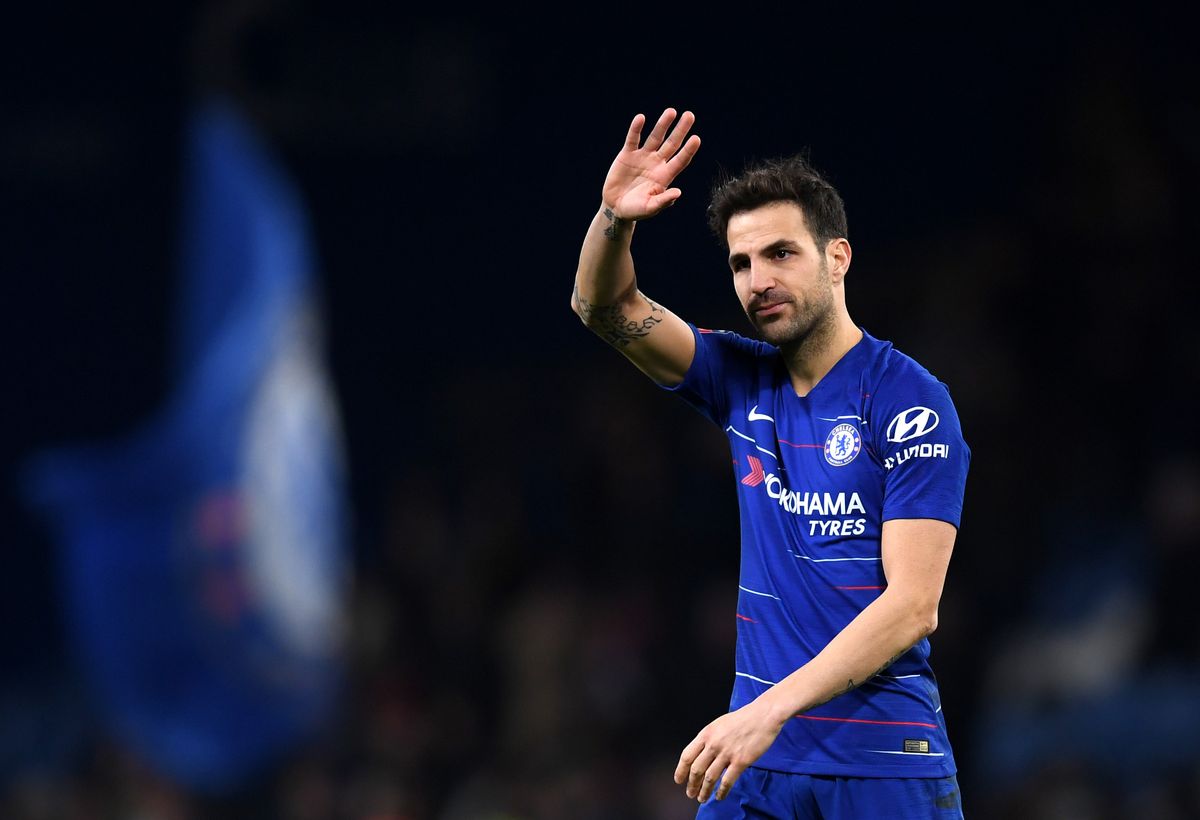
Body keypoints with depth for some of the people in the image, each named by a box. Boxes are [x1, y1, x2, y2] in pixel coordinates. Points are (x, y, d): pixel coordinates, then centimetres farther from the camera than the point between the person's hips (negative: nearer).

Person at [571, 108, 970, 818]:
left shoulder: (910, 401, -9)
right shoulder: (744, 382, 10)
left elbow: (913, 603, -16)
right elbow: (607, 308, 3)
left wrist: (770, 710, -24)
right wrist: (614, 220, -19)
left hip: (883, 761, -5)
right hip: (759, 759, 5)